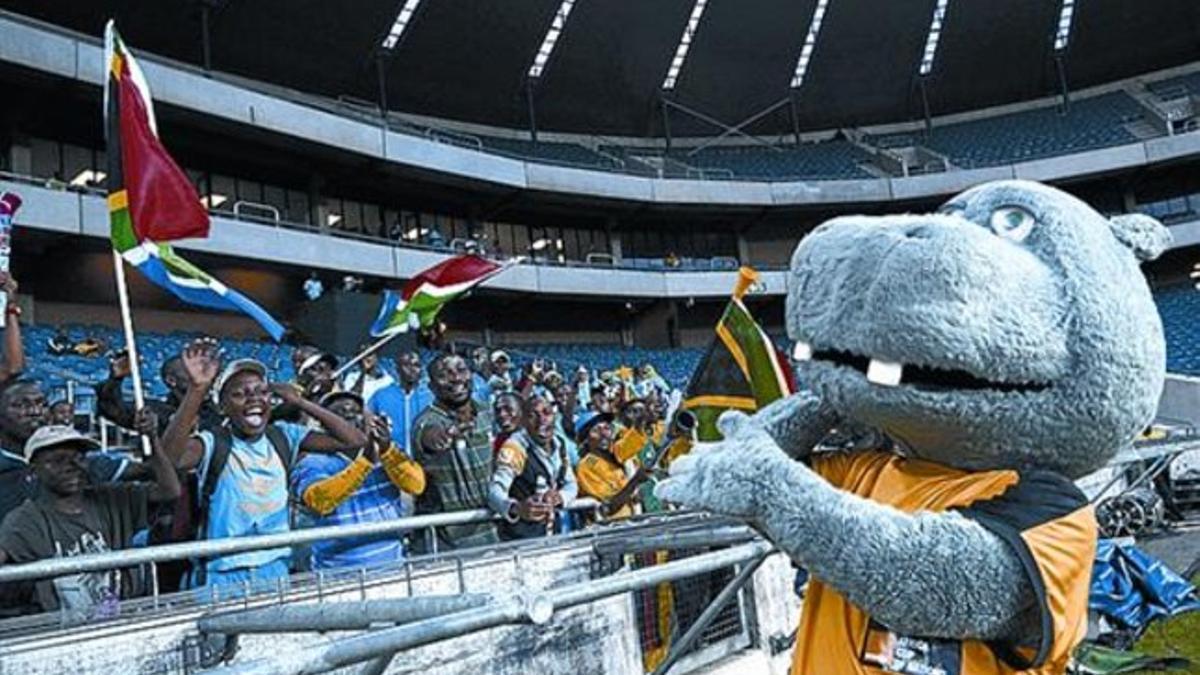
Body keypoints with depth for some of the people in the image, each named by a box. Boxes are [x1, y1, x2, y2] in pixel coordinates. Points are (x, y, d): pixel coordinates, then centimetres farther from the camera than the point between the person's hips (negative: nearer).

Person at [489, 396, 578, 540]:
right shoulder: (514, 448, -20)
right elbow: (495, 490, -32)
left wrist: (559, 496, -14)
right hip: (520, 537, -6)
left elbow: (571, 484, 8)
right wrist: (516, 509, -52)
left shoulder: (559, 444, 0)